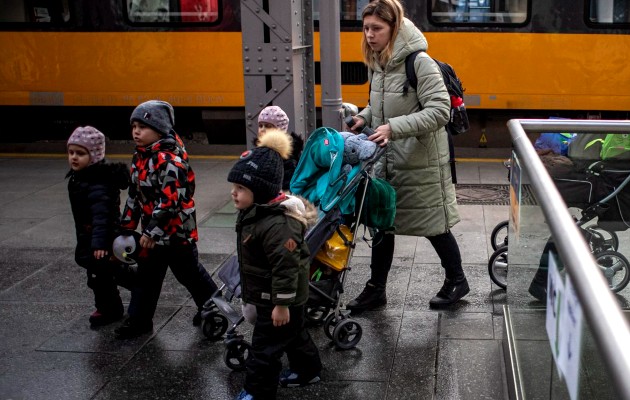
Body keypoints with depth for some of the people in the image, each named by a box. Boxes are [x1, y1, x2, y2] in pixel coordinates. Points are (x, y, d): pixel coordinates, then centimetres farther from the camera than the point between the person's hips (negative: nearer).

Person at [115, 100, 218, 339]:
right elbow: (135, 195, 16)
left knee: (189, 272, 9)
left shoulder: (170, 160, -23)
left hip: (176, 230, -8)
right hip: (152, 231, 8)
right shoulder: (140, 158, 7)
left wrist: (153, 231, -25)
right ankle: (138, 320, 21)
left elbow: (170, 201, -27)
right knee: (146, 275, 11)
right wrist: (127, 225, 16)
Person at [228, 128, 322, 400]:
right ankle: (307, 370, 43)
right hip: (267, 295, 10)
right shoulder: (252, 212, 0)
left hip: (278, 298, -10)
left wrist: (282, 304, -25)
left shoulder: (277, 224, -34)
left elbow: (286, 266, -31)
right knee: (293, 334, 26)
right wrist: (255, 291, 24)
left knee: (265, 347, 2)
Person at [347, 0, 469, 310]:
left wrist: (394, 127, -31)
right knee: (382, 224, 12)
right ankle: (375, 291, 26)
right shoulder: (378, 62, 4)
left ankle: (457, 282, 31)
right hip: (388, 160, 7)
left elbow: (440, 111, -24)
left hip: (420, 163, -7)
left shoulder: (419, 62, -19)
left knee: (433, 226, 8)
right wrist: (365, 117, -1)